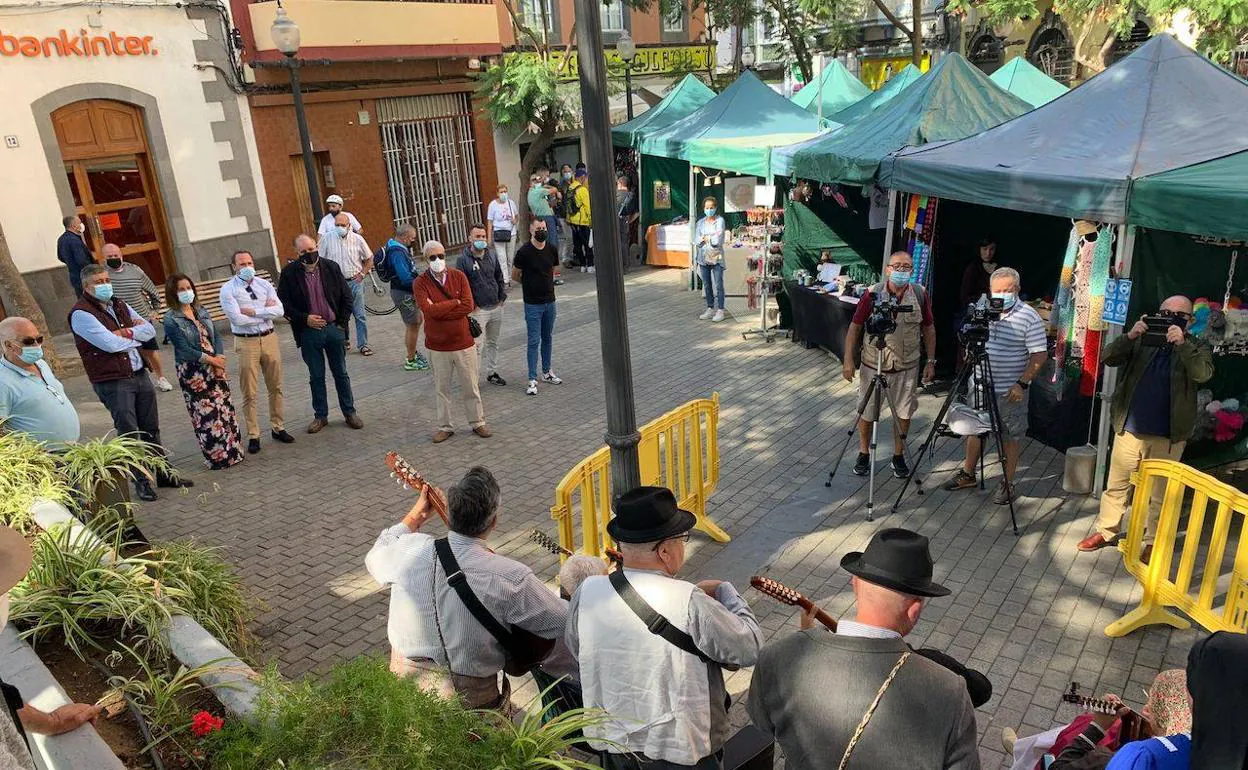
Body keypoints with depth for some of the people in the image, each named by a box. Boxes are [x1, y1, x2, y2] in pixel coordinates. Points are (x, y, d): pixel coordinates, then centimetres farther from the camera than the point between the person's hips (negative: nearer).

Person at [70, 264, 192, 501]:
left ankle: (163, 473, 23)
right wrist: (137, 335, -2)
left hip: (139, 375, 7)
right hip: (112, 382, -7)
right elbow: (110, 343, -20)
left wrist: (127, 332, -11)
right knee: (129, 434, -1)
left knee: (151, 429, 13)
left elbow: (150, 329, 7)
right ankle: (141, 481, 8)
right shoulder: (81, 313, -10)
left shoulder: (119, 305, 13)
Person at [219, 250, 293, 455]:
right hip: (246, 342, -4)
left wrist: (253, 311, -14)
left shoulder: (265, 285, 6)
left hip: (269, 338, 4)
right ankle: (253, 435, 14)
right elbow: (237, 319, -16)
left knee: (276, 387, 12)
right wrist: (265, 311, -9)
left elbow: (279, 310, -6)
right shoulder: (228, 290, -5)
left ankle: (278, 428, 27)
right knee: (250, 393, 4)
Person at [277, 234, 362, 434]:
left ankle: (349, 412, 23)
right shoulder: (289, 273, -5)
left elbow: (346, 297, 5)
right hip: (309, 332, -1)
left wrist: (342, 323, 0)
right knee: (316, 376, 9)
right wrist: (305, 319, -13)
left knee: (341, 373, 11)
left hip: (334, 328, 1)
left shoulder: (331, 267, 0)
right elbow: (283, 304, -2)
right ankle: (320, 415, 22)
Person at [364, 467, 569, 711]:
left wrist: (417, 515, 17)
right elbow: (567, 626, -16)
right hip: (469, 701, -4)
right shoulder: (511, 579, -27)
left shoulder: (409, 550, -16)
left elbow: (375, 558, 10)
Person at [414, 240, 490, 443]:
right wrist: (455, 302, -15)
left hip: (463, 342, 1)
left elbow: (468, 306, -14)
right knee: (442, 388, 11)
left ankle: (477, 422, 27)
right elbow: (428, 310, -20)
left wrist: (439, 309, -16)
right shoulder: (420, 283, -6)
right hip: (437, 346, -1)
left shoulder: (459, 277, -2)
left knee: (471, 387, 11)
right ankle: (445, 426, 25)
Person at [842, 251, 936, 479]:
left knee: (903, 413, 12)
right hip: (873, 365, -1)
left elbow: (928, 329, 7)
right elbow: (855, 327, -4)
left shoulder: (921, 295, -4)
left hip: (907, 366, 2)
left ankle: (899, 455, 31)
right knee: (867, 413, 9)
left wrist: (931, 361, 4)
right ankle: (864, 453, 30)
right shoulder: (873, 294, -10)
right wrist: (849, 360, -8)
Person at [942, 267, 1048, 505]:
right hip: (980, 386, 5)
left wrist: (1021, 384, -18)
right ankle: (968, 474, 31)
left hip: (1010, 391, -5)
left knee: (1010, 438, 6)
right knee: (974, 430, 16)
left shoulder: (1029, 317, -12)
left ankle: (1007, 484, 19)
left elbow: (1040, 355, -13)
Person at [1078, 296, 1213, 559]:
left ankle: (1153, 542, 23)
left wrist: (1182, 343, -28)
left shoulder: (1196, 348, 2)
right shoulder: (1142, 341, 6)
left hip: (1167, 437, -2)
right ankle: (1106, 531, 25)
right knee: (1116, 485, 12)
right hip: (1129, 429, 2)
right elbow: (1109, 358, -5)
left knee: (1159, 493, 9)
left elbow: (1203, 373, -18)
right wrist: (1130, 336, -20)